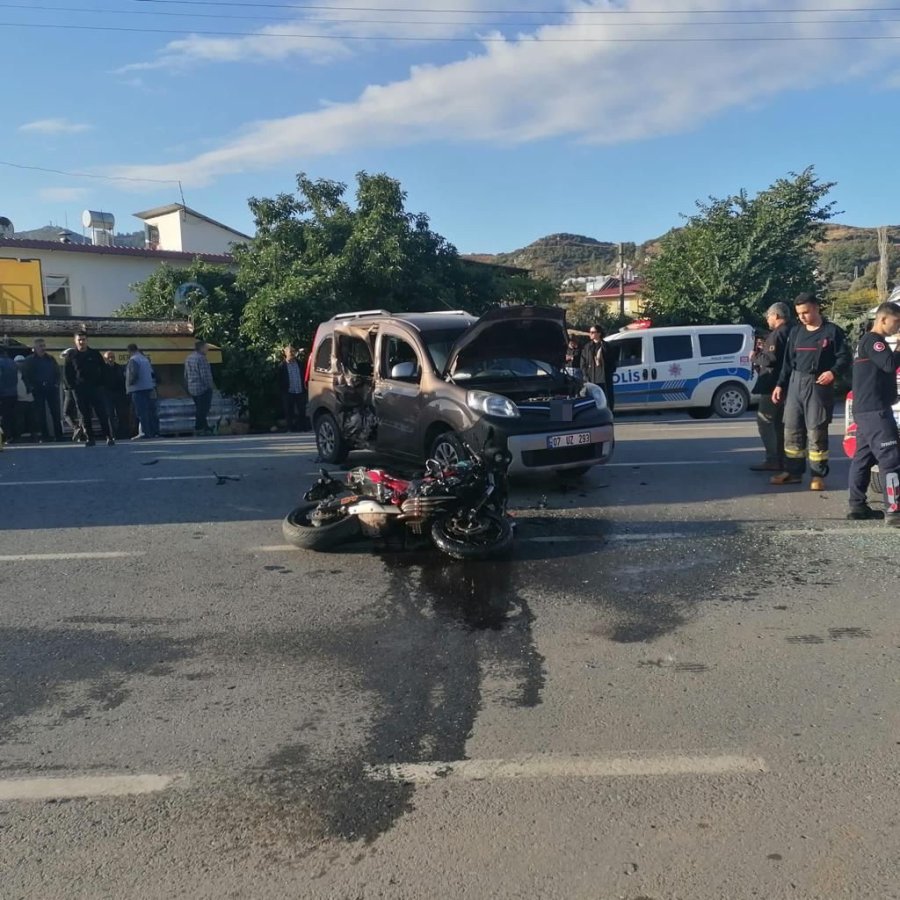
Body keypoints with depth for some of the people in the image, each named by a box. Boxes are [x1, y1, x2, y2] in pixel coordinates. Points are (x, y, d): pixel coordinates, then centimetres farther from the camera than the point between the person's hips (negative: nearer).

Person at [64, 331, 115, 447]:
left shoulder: (95, 354, 7)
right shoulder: (71, 356, 7)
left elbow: (103, 369, 11)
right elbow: (67, 374, 11)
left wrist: (101, 383, 1)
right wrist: (72, 386, 0)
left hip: (96, 388, -1)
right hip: (79, 390, 1)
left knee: (103, 414, -5)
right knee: (84, 416, 1)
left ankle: (109, 437, -4)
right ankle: (89, 438, 6)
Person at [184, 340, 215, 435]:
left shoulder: (188, 358, 13)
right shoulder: (201, 358, -16)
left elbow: (186, 375, 18)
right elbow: (205, 375, -19)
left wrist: (188, 386, 23)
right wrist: (210, 386, -12)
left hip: (192, 388, 9)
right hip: (203, 388, -9)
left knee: (199, 409, 15)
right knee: (203, 409, -3)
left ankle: (205, 427, 20)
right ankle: (199, 428, -3)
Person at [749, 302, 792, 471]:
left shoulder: (778, 334, -16)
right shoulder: (790, 332, 15)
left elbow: (771, 358, -25)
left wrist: (755, 357, -9)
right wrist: (764, 349, 12)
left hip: (773, 385, -10)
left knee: (764, 421, -7)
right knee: (778, 422, 16)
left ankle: (773, 460, -9)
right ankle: (781, 459, 20)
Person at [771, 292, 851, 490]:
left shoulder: (832, 331, -1)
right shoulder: (795, 332, 14)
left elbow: (844, 357, -4)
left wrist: (833, 372, -22)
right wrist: (780, 385, 11)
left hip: (818, 386, -5)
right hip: (795, 384, 6)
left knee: (816, 431, -5)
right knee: (791, 429, 6)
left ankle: (818, 475, 3)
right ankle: (793, 472, 15)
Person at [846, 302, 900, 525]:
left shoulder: (868, 341, 21)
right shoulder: (873, 340, -10)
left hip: (866, 410, 11)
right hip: (875, 410, -11)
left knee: (864, 457, 10)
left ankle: (857, 505, 13)